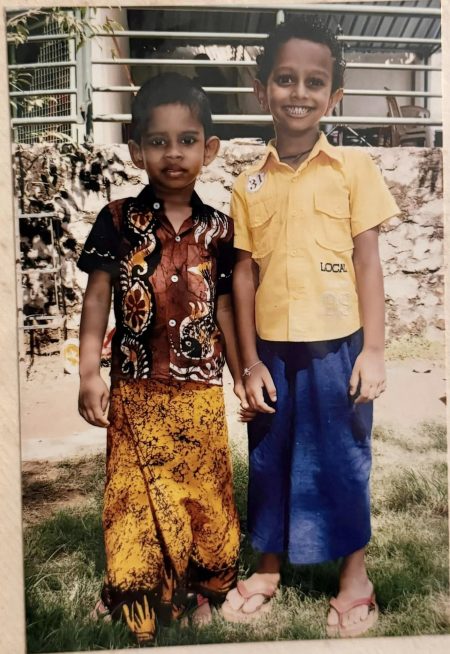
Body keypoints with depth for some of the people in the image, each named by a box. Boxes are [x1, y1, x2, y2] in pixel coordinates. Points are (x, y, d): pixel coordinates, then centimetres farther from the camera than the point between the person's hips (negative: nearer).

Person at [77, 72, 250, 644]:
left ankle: (198, 588, 37)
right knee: (137, 495, 10)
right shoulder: (119, 220, -4)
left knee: (203, 490, 14)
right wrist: (88, 375, -11)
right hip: (137, 391, -1)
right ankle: (132, 597, 34)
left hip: (201, 392, 2)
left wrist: (241, 376, 8)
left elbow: (223, 308, 6)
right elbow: (96, 299, -4)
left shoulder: (217, 229, 2)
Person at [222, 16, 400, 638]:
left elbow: (367, 262, -2)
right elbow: (244, 274, 3)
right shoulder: (249, 185, 4)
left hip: (337, 346, -2)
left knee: (343, 459, 11)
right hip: (271, 350, 3)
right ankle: (268, 567, 37)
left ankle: (355, 577, 33)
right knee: (269, 458, 14)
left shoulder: (353, 168, -1)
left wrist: (373, 350, -6)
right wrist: (250, 362, 0)